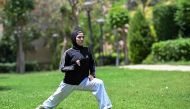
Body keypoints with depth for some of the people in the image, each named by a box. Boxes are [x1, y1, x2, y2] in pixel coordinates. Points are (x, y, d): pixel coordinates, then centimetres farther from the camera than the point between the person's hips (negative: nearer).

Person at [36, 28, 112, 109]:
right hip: (69, 83, -1)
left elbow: (92, 63, 12)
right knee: (56, 98, 15)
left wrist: (92, 74, -5)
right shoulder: (68, 53, -10)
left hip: (83, 81, 1)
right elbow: (62, 68, -11)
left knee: (99, 83, -25)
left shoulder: (87, 50, -1)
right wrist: (74, 66, -26)